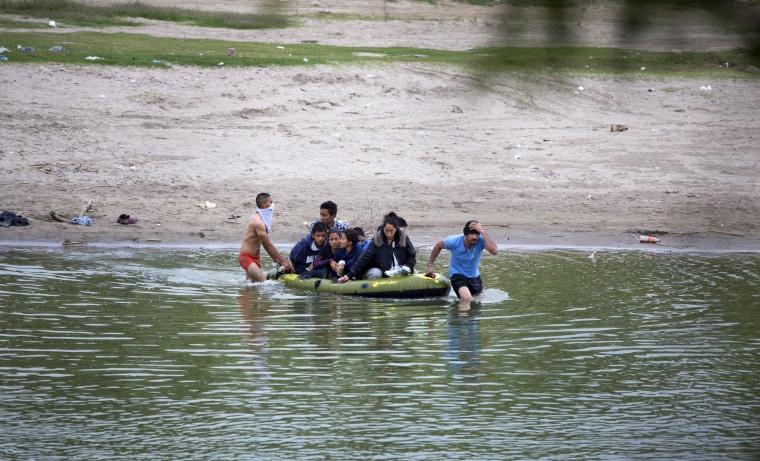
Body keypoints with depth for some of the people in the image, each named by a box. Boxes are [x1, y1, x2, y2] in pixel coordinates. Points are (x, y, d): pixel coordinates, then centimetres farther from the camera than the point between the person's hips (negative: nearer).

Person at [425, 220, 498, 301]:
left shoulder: (481, 241, -26)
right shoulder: (454, 241, -24)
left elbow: (494, 251, -46)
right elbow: (438, 246, -2)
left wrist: (482, 232, -46)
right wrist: (430, 265, 4)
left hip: (474, 276, 3)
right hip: (457, 275, -3)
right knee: (467, 299, -29)